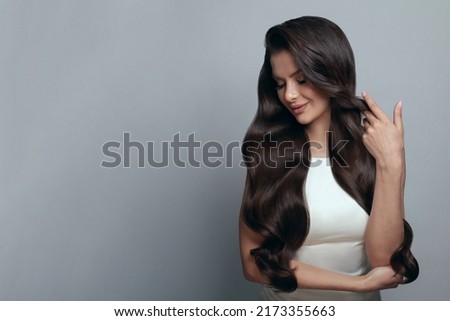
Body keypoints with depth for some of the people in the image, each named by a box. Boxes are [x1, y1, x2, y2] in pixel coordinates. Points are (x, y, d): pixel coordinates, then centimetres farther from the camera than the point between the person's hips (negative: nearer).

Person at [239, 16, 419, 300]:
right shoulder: (267, 152, -13)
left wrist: (391, 164, -25)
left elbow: (383, 260, -17)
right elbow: (254, 261, -16)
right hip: (285, 305, -1)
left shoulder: (376, 146, -10)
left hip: (360, 308, 1)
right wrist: (361, 283, -19)